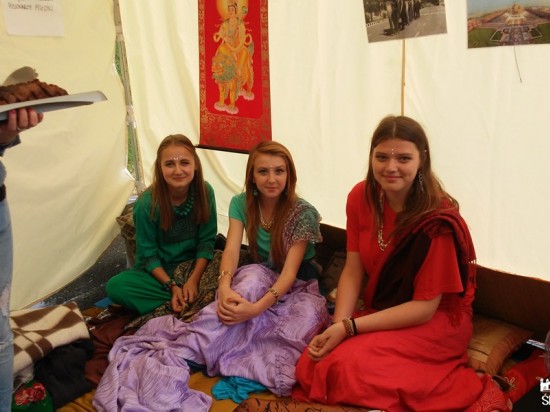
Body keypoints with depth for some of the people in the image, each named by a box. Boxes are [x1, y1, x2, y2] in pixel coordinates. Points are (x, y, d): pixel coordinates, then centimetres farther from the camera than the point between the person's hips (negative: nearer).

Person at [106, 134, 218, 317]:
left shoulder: (205, 192, -14)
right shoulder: (147, 203, -19)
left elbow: (207, 240, -8)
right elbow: (148, 254, -11)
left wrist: (194, 280, -20)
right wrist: (172, 287, -23)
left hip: (195, 266, 0)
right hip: (158, 271, 0)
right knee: (115, 286, -28)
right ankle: (194, 301, -23)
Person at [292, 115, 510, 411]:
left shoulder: (438, 219, -24)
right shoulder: (361, 197, -7)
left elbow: (425, 307, -20)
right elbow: (352, 271, -4)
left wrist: (350, 328, -24)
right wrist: (337, 325, -19)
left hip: (437, 320, -5)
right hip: (381, 312, 6)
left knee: (346, 364, -26)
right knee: (311, 363, -13)